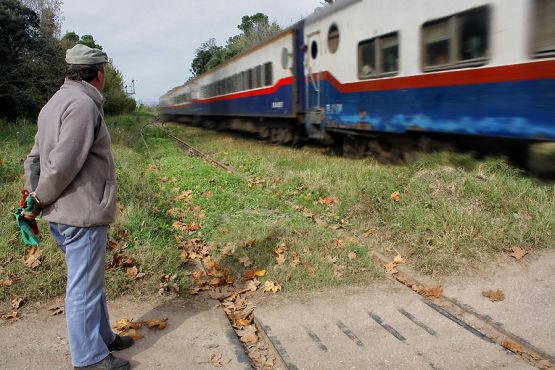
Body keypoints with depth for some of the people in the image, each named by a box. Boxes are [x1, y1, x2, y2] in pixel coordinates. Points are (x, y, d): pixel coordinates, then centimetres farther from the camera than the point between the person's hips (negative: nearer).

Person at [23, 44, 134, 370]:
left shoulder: (57, 102, 15)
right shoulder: (83, 105, -18)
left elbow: (36, 156, 15)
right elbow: (62, 164, -22)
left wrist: (34, 195, 8)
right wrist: (39, 201, -9)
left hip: (63, 213, 10)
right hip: (81, 214, -10)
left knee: (91, 280, 21)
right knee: (85, 287, 3)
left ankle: (102, 336, 37)